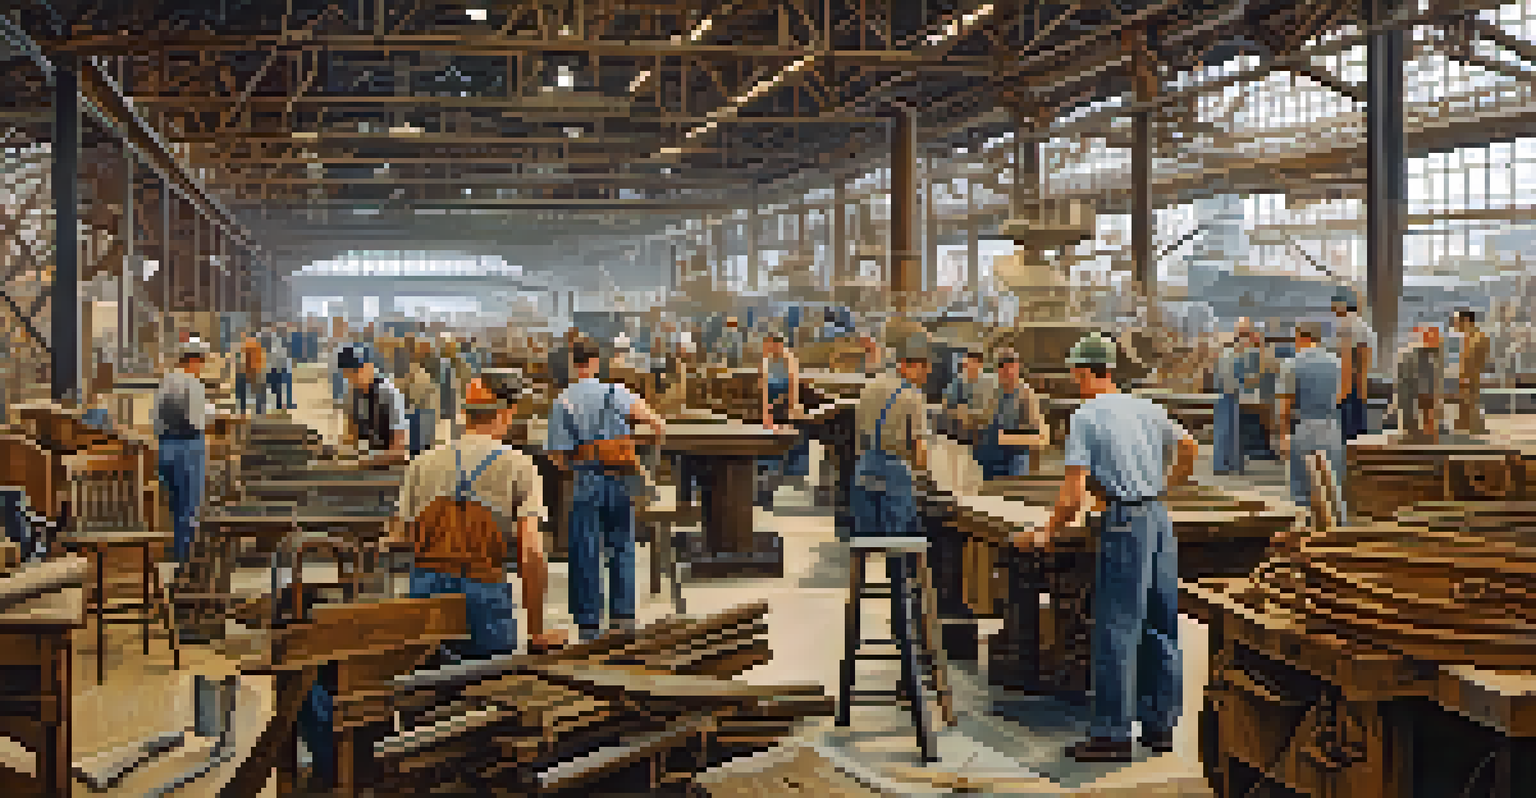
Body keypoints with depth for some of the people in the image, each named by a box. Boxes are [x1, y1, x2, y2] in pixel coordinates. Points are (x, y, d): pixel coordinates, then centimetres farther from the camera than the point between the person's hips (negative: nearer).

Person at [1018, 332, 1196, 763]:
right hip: (1160, 518, 7)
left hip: (1124, 522, -7)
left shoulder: (1084, 418, -8)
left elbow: (1073, 493, -13)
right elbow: (1190, 449, 21)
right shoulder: (1147, 408, 11)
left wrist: (1046, 534, -1)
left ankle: (1111, 734, 1)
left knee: (1115, 631, -2)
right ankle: (1160, 724, 21)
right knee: (1161, 627, 13)